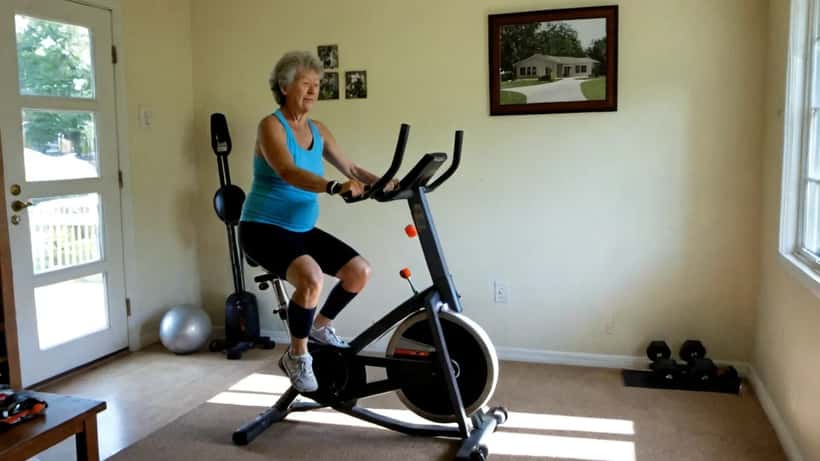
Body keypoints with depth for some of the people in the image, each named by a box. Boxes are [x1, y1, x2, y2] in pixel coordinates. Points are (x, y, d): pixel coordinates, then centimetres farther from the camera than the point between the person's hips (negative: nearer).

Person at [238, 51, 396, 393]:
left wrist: (385, 183, -10)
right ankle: (296, 355, -9)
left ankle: (320, 326, 22)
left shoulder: (318, 130, 8)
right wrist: (335, 188, -47)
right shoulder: (271, 126, -14)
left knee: (359, 270, -3)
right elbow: (288, 173, -32)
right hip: (263, 228, -7)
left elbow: (350, 168, 7)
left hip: (302, 229, 8)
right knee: (311, 276, -33)